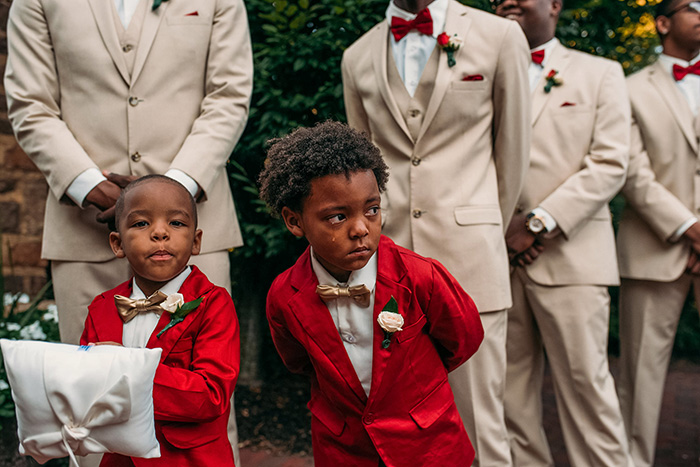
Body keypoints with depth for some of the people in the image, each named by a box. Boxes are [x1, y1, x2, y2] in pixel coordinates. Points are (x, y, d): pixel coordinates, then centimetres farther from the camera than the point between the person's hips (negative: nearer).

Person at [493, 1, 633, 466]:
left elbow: (610, 165, -2)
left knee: (584, 380, -3)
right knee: (511, 383, 6)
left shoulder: (601, 73, 10)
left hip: (569, 255, -2)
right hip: (499, 255, 3)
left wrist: (539, 223, -10)